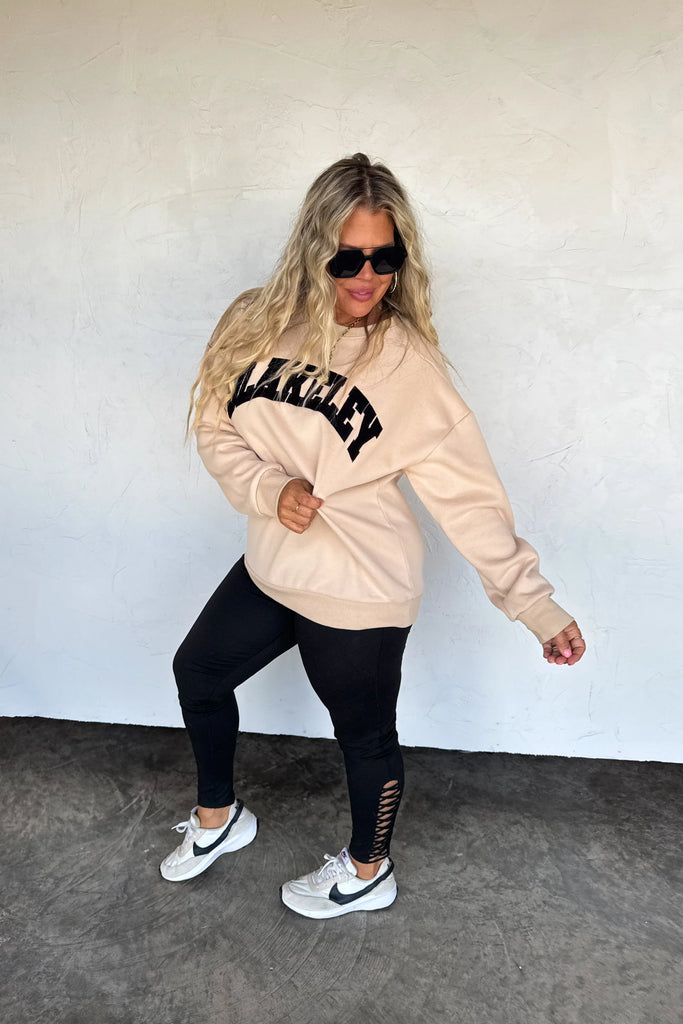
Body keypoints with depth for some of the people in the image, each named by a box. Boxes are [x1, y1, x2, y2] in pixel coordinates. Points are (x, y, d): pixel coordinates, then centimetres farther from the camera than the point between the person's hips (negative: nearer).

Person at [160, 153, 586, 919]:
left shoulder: (408, 363, -18)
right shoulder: (259, 326, -6)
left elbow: (469, 497, -17)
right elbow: (215, 427, 2)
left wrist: (537, 606, -21)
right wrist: (268, 489, -17)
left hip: (359, 595, -5)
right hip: (270, 568, 6)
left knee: (364, 734, 15)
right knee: (198, 672, 23)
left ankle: (367, 872, 46)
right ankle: (218, 818, 52)